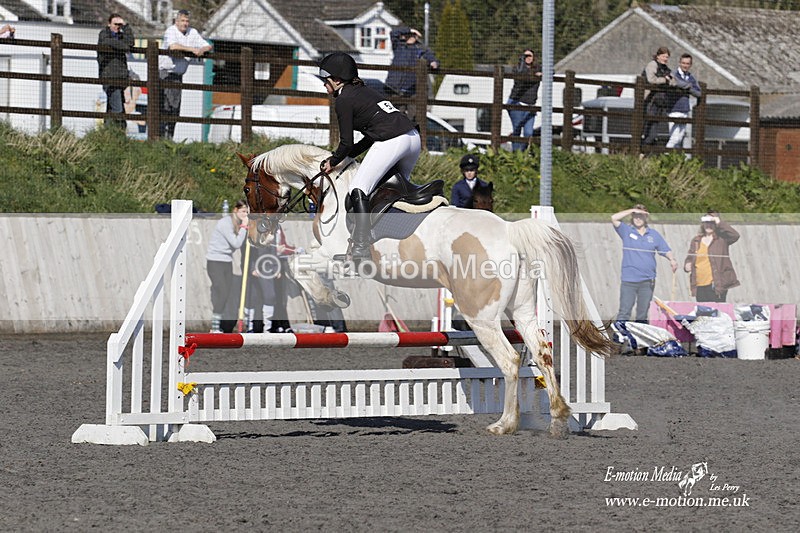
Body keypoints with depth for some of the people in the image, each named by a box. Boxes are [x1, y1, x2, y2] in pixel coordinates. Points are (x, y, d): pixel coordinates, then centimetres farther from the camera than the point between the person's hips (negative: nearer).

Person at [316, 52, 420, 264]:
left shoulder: (343, 100, 0)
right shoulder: (365, 91, 26)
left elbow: (346, 143, 0)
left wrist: (332, 162, 17)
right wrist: (348, 155, 26)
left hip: (391, 143, -9)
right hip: (413, 136, 9)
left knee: (358, 190, -7)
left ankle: (361, 247, -17)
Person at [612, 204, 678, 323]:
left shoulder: (654, 235, 11)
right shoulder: (626, 231, 5)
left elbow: (666, 250, 10)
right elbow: (614, 218, -8)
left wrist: (672, 260, -10)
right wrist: (632, 210, -9)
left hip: (647, 281, 2)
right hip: (629, 280, -2)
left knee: (643, 314, 7)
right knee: (624, 312, -8)